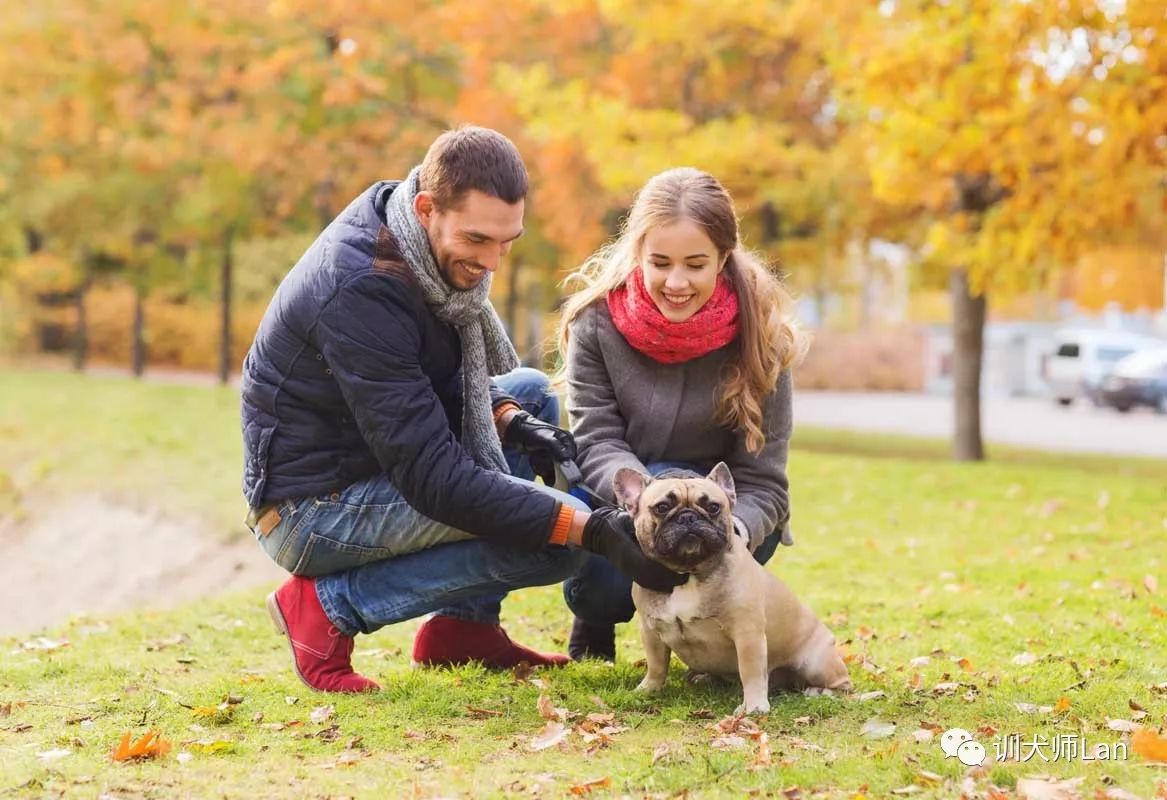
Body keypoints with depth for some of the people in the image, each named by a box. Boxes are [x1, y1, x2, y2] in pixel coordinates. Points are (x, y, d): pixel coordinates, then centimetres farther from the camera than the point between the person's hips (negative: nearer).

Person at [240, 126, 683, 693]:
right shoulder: (359, 293, -29)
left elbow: (450, 376, 14)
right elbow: (432, 477, -30)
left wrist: (510, 420, -8)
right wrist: (592, 531, -33)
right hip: (310, 510, -9)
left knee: (531, 392, 12)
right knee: (551, 541, -18)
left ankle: (464, 625, 9)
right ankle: (331, 605, -6)